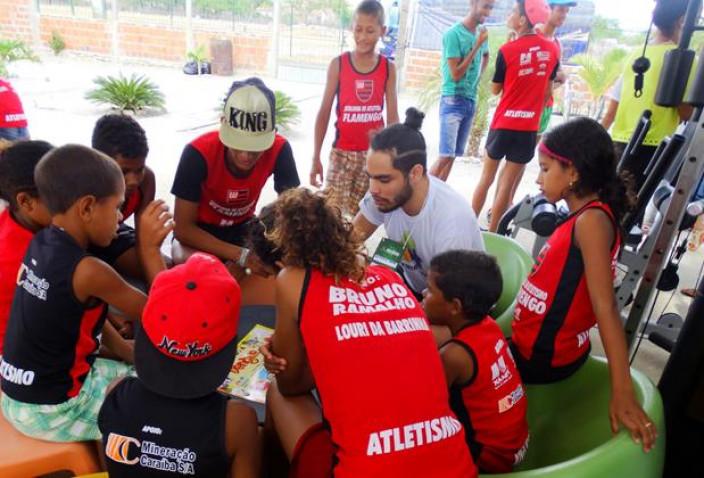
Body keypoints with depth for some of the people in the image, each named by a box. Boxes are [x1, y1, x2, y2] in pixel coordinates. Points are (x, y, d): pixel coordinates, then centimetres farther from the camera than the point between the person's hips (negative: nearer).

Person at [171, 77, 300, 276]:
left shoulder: (279, 149, -24)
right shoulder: (198, 152, -31)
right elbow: (183, 228, -27)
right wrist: (241, 255, -38)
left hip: (242, 227, 3)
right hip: (200, 231, -3)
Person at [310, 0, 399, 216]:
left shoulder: (388, 68, 1)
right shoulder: (338, 64, -3)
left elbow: (392, 117, 1)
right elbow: (324, 113, 0)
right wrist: (316, 157, -2)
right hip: (342, 153, -1)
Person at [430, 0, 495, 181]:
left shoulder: (481, 33, 8)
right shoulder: (453, 34, -12)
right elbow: (456, 74, -15)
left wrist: (478, 76, 13)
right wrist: (477, 46, -16)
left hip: (471, 101, 7)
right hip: (453, 100, -7)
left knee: (454, 155, 7)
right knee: (446, 155, -15)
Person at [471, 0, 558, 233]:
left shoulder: (507, 50, -11)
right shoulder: (552, 49, 2)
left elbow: (496, 89, 1)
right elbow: (548, 90, 10)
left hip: (503, 123, -2)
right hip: (529, 127, 2)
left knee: (487, 177, 14)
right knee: (508, 183, 7)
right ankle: (491, 231, 14)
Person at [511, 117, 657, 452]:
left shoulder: (592, 220, -22)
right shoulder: (583, 217, 5)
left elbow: (605, 306, -27)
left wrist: (622, 393, -28)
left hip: (542, 356, -9)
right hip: (539, 344, 9)